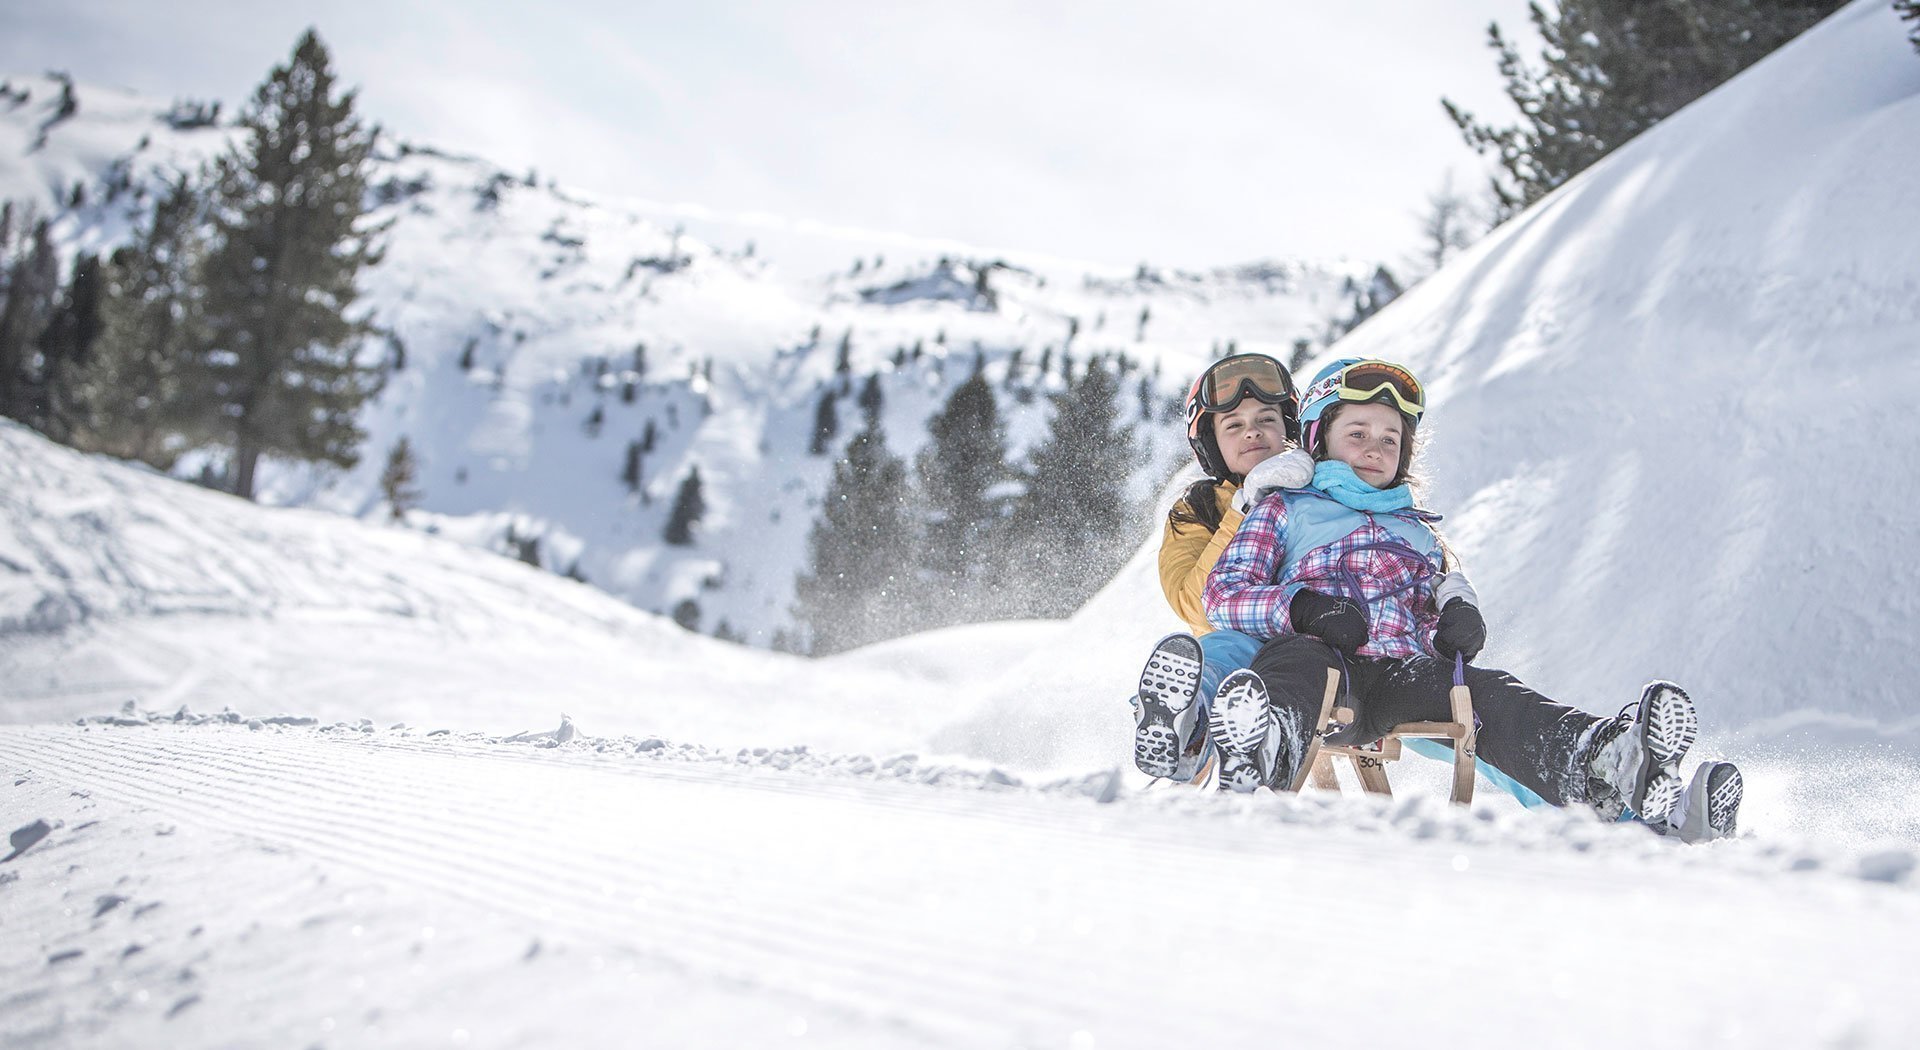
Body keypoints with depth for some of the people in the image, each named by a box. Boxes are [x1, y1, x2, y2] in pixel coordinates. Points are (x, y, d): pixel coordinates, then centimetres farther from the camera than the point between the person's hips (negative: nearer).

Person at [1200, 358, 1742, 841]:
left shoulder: (1419, 532, 38)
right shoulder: (1282, 510, 24)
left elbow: (1443, 600, 26)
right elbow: (1223, 594, 9)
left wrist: (1459, 621, -1)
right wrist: (1301, 607, -11)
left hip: (1408, 675, 4)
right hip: (1329, 665, -3)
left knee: (1489, 693, -28)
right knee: (1294, 658, -40)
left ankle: (1589, 766, -61)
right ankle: (1267, 752, -77)